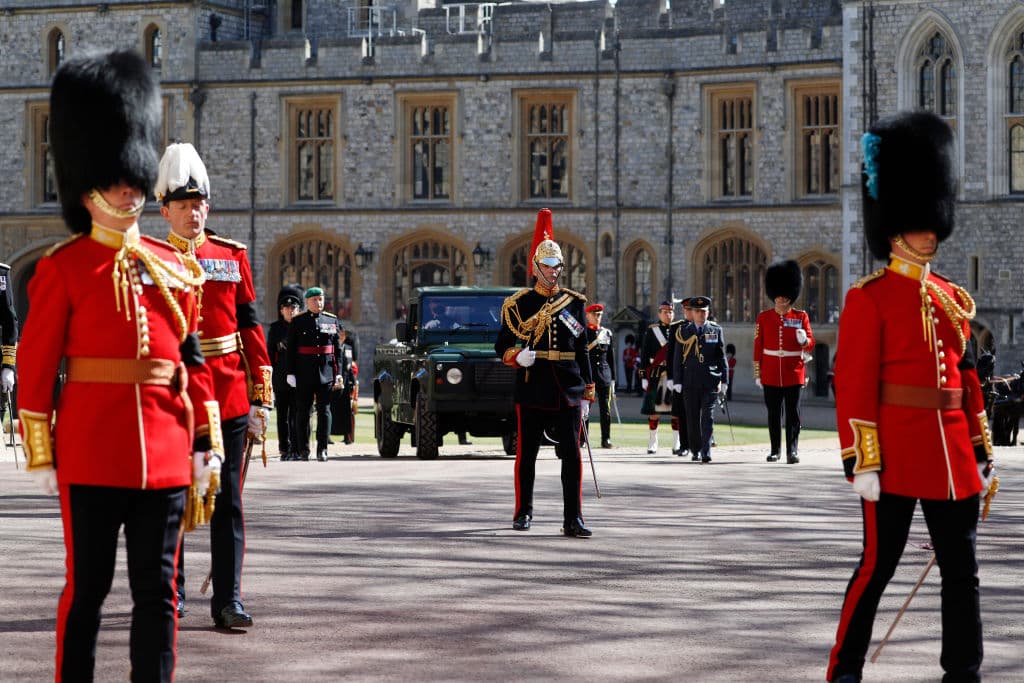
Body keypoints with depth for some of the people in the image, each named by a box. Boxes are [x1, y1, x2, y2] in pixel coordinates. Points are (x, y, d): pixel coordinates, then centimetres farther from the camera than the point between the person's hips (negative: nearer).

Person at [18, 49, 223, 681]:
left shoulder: (175, 268, 11)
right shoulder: (63, 267, -1)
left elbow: (194, 359, 13)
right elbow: (37, 365, -3)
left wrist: (208, 441, 9)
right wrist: (41, 454, -6)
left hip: (164, 455, 4)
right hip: (90, 455, -4)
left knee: (157, 590, 7)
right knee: (88, 587, 3)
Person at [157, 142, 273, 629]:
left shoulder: (232, 257, 7)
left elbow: (251, 328, 7)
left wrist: (260, 397, 3)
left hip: (229, 395, 1)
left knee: (228, 500, 0)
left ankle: (228, 599, 3)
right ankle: (170, 593, 22)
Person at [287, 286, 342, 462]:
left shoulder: (332, 320, 9)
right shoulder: (298, 321, 3)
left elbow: (337, 349, 10)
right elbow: (291, 349, 1)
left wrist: (338, 373, 4)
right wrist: (290, 373, -5)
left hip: (326, 373, 1)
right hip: (304, 374, -1)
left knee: (324, 410, -2)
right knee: (302, 411, 2)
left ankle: (322, 450, 0)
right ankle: (303, 450, 8)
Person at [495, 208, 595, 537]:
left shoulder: (575, 303, 9)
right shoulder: (518, 304, 2)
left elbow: (582, 350, 11)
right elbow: (502, 345, 6)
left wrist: (587, 395, 8)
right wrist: (517, 357, -18)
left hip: (568, 393, 1)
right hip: (532, 392, -1)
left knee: (572, 455, -4)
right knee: (526, 454, 7)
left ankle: (573, 520, -4)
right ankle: (523, 513, 22)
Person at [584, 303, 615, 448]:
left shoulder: (607, 333, 14)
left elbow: (611, 356, 15)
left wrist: (613, 378, 12)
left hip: (604, 375, 3)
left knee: (605, 408, 2)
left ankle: (606, 439, 6)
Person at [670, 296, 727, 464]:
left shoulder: (716, 330, 6)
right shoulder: (683, 331, 5)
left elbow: (721, 357, 7)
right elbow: (677, 358, 4)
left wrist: (724, 381, 3)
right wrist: (677, 381, -1)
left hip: (710, 381, -1)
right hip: (690, 382, 1)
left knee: (708, 417, -8)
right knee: (692, 418, 6)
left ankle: (706, 452, -12)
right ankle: (695, 450, 20)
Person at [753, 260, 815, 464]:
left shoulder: (801, 317, 2)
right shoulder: (764, 317, 4)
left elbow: (811, 343, 0)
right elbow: (758, 347, 5)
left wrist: (804, 340, -24)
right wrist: (758, 374, 4)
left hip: (794, 375, -1)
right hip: (771, 375, 1)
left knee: (793, 413, -3)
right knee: (773, 414, 7)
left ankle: (792, 450, -3)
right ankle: (775, 450, 16)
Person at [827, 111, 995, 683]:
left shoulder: (954, 300, 14)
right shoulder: (870, 299, -5)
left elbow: (969, 380, 17)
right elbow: (855, 385, -10)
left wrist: (983, 454, 13)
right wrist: (861, 462, -16)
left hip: (953, 456, 6)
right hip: (895, 453, -6)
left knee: (962, 571, 8)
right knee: (877, 566, -1)